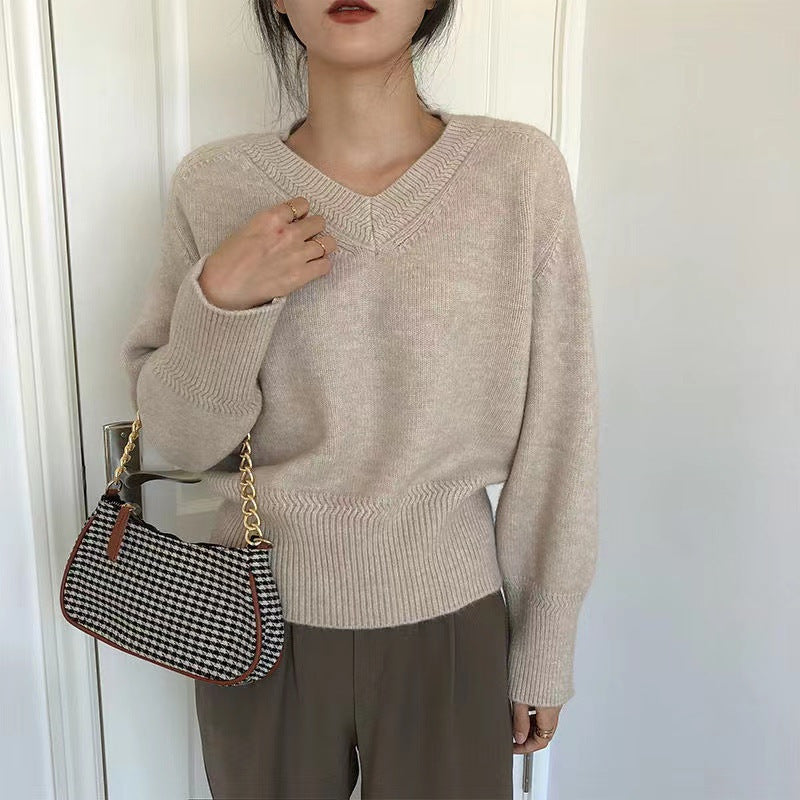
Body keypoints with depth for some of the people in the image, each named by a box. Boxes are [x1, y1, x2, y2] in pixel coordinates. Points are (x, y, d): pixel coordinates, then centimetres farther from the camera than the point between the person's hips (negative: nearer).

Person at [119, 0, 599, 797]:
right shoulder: (213, 184, -7)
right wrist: (221, 300, -21)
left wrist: (543, 651, 1)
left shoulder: (521, 169, -10)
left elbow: (554, 435, -5)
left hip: (448, 622, 0)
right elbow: (180, 440, -3)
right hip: (258, 623, 1)